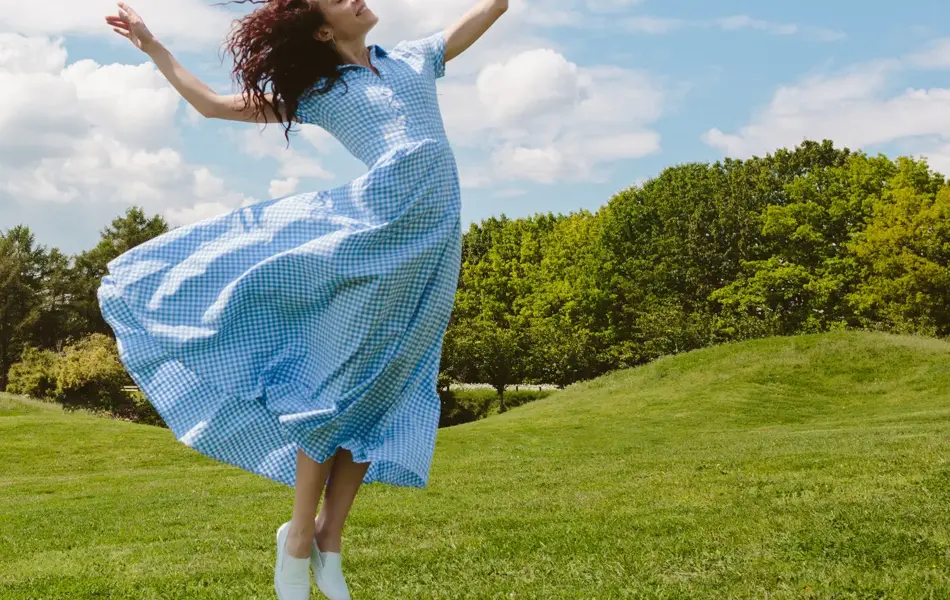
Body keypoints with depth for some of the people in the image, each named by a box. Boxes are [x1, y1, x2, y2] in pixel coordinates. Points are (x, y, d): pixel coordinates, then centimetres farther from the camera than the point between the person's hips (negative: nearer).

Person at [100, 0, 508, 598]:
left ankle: (329, 543, 10)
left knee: (376, 392, 4)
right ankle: (299, 533, 8)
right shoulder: (316, 92, 11)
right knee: (339, 381, -5)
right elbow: (213, 104, 12)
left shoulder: (415, 58, 21)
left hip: (434, 238, 3)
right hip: (375, 231, -3)